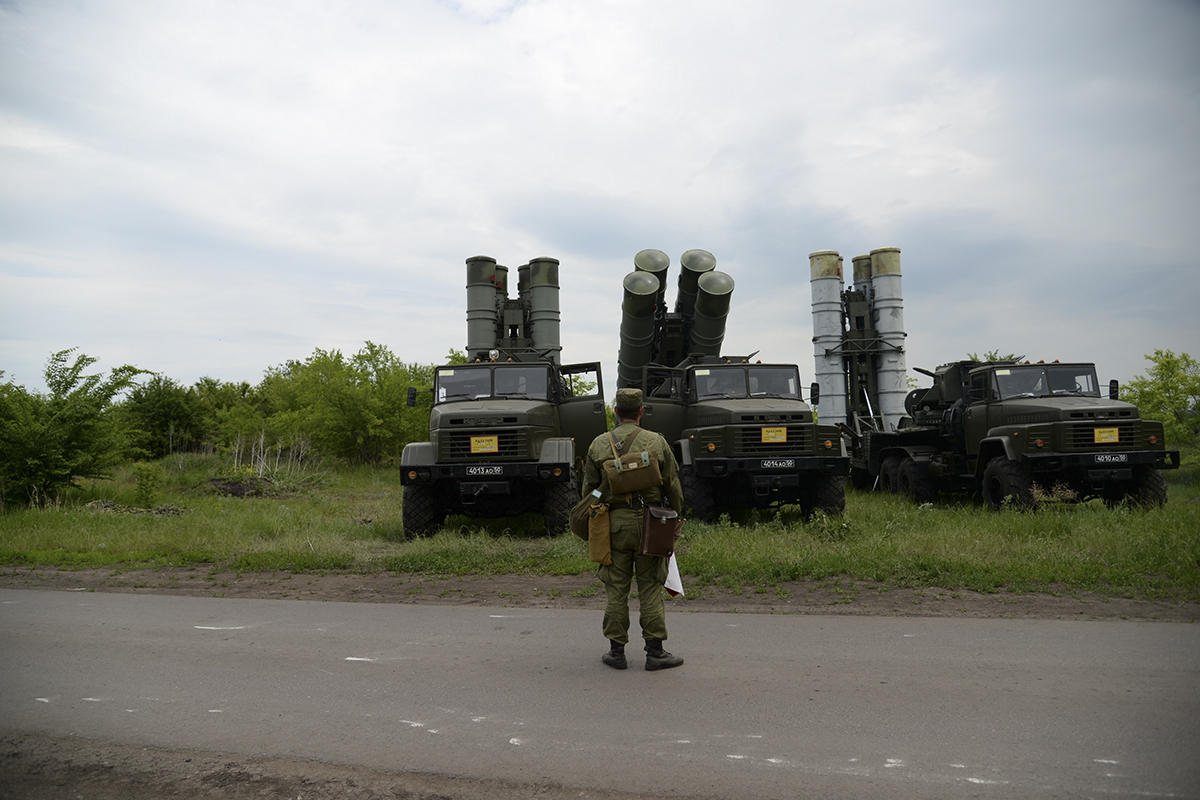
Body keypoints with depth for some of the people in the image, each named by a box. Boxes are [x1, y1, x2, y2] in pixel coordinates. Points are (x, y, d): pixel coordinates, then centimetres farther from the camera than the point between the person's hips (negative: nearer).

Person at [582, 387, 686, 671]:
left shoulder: (599, 444, 1)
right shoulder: (657, 442, -1)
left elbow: (589, 488, 6)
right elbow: (673, 487, 2)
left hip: (613, 523, 1)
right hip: (649, 521, 0)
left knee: (616, 589, 8)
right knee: (650, 588, 7)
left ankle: (616, 652, 15)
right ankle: (655, 652, 11)